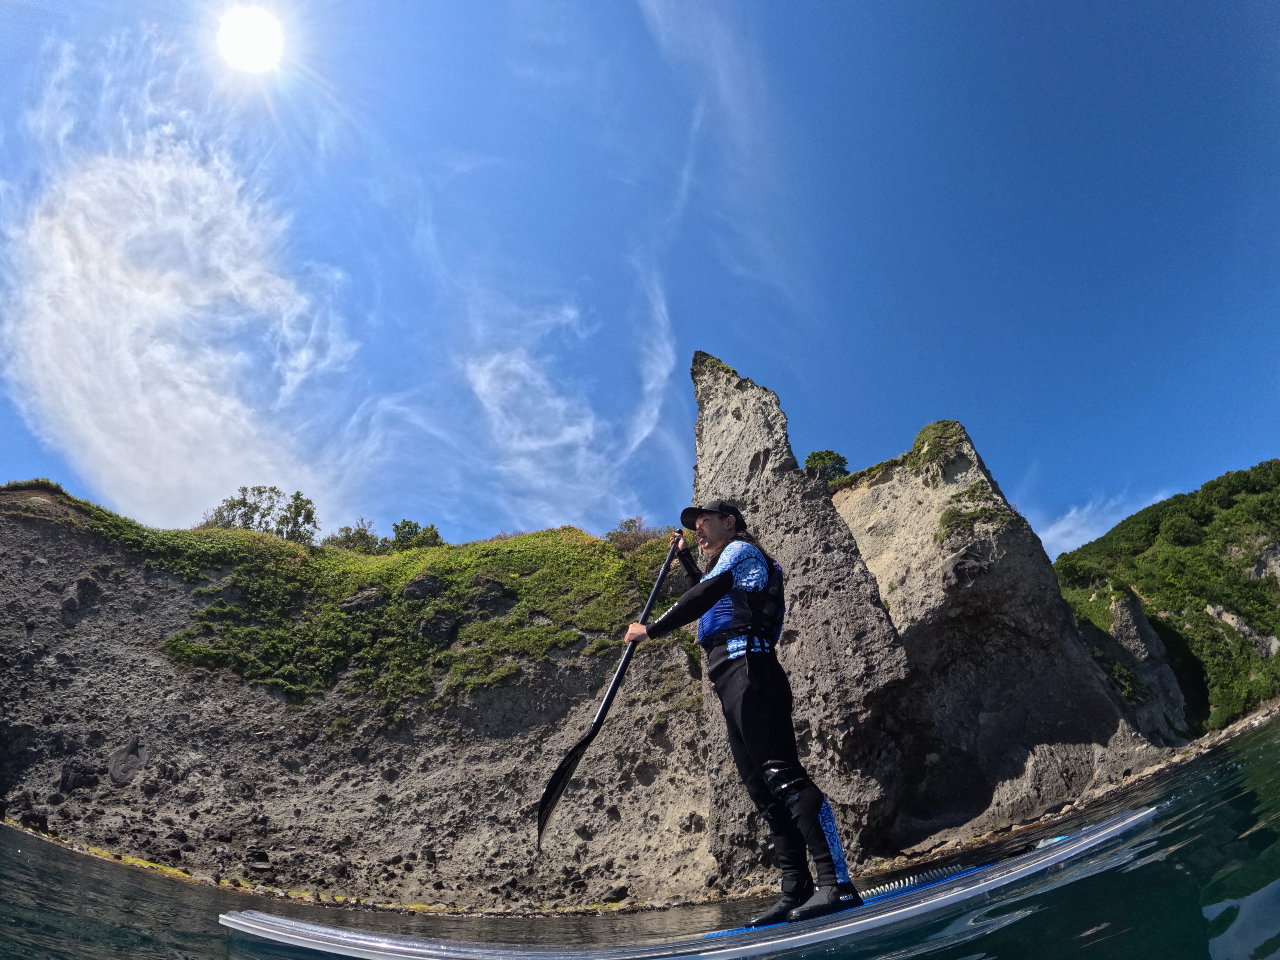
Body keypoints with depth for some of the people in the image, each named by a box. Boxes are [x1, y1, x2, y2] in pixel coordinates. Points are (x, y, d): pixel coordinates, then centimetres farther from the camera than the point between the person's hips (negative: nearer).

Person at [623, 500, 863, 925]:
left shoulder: (741, 549, 5)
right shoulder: (729, 564, 32)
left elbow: (704, 595, -8)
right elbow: (710, 594, 53)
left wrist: (651, 629, -5)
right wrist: (685, 556, 52)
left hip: (747, 667, -10)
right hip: (734, 681, 10)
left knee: (781, 772, -19)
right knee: (763, 787, 4)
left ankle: (837, 885, -23)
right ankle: (797, 892, 4)